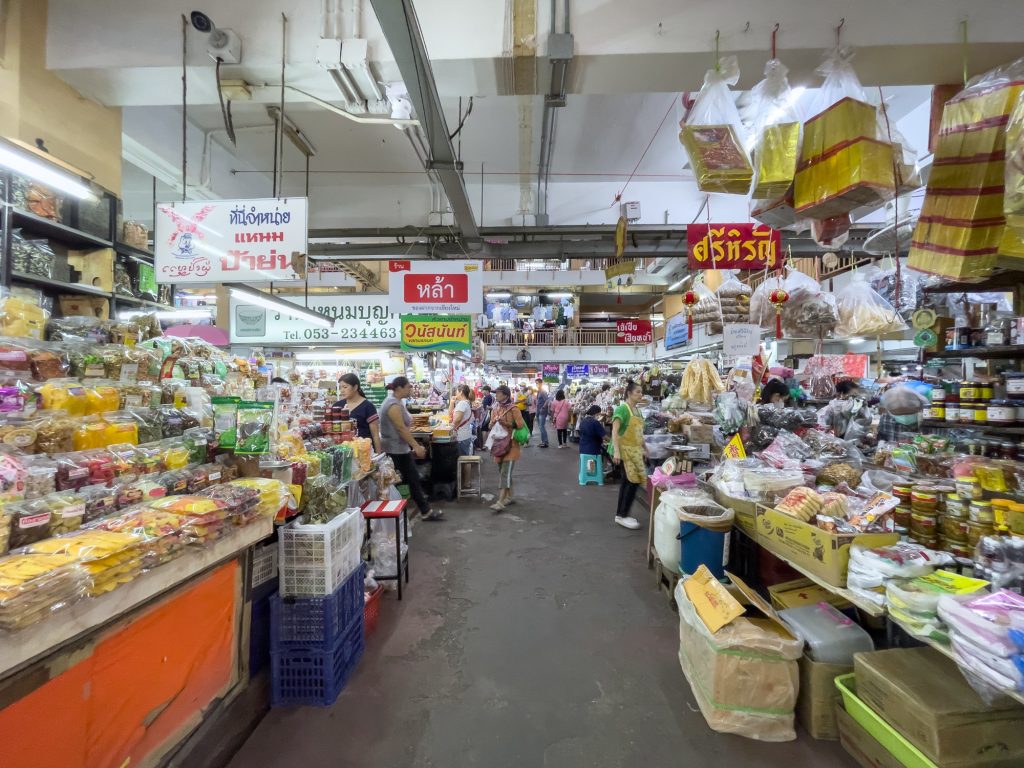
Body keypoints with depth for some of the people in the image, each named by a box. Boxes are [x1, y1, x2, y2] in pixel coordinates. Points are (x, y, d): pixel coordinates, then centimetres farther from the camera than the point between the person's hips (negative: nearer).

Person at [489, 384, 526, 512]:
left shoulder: (513, 408, -12)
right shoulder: (496, 407, 9)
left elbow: (521, 426, -15)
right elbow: (492, 424, 18)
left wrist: (507, 424, -25)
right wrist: (493, 423, -5)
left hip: (510, 445, -7)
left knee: (505, 473, -10)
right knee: (503, 472, 13)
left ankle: (500, 502, -10)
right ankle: (509, 497, 26)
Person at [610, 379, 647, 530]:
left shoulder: (636, 410, 12)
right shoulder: (622, 409, -14)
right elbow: (615, 431, -21)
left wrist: (644, 447, 23)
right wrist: (616, 451, -28)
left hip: (634, 450, 9)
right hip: (625, 450, -9)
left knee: (628, 480, 11)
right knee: (634, 480, -8)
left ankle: (620, 514, 20)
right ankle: (623, 515, 2)